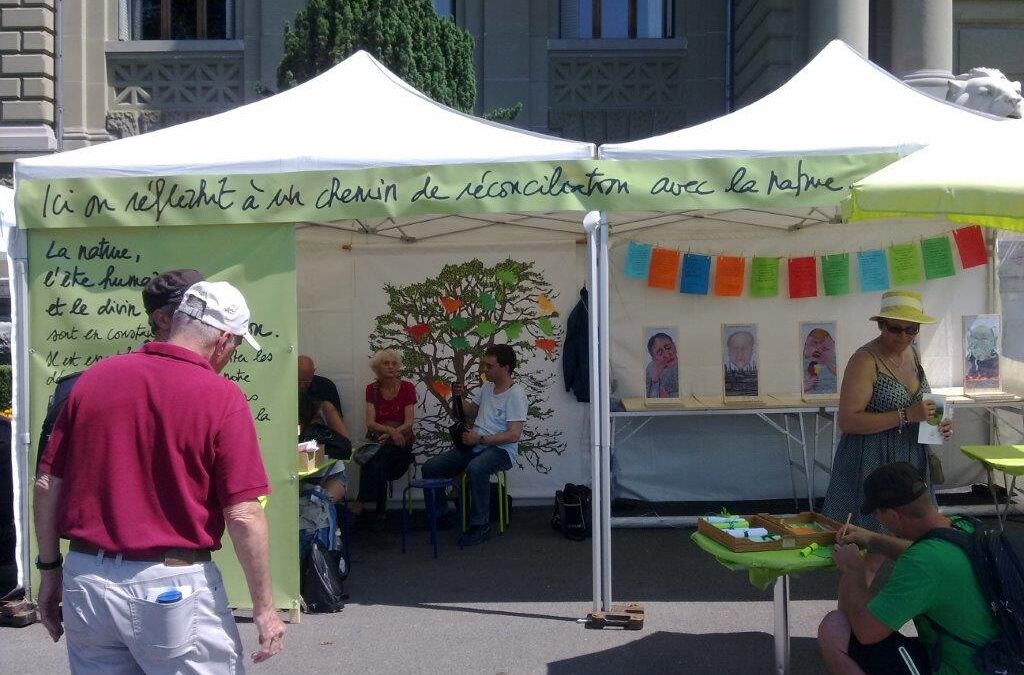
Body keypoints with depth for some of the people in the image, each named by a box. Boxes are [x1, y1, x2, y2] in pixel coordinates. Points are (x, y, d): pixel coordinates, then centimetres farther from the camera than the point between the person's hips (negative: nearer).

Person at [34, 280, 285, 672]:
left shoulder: (92, 379, 2)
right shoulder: (222, 398, -11)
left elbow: (47, 485, 5)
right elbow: (244, 515, -14)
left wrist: (50, 568, 17)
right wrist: (264, 608, -5)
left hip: (86, 580, 5)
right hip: (173, 589, -4)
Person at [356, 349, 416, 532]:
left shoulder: (407, 387, 0)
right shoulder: (372, 389, 7)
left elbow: (409, 423, -6)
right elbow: (370, 422, -4)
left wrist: (392, 433, -23)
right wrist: (390, 429, -22)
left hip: (400, 441, -2)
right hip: (377, 439, 2)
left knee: (378, 456, -34)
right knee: (378, 463, -33)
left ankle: (360, 504, -29)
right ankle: (380, 513, -26)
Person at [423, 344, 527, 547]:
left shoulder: (515, 395, -12)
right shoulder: (487, 387, 13)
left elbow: (514, 435, -19)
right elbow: (470, 410, 29)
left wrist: (480, 439, -20)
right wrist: (458, 397, 7)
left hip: (501, 449, -8)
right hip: (475, 445, 8)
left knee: (475, 468, -40)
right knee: (430, 468, -7)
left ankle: (481, 525, -26)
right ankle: (439, 513, 10)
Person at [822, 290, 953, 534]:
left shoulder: (913, 353, 8)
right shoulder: (865, 360, -15)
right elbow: (847, 421, -22)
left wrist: (937, 423, 5)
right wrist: (906, 416, -24)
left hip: (911, 461, 7)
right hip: (872, 463, -7)